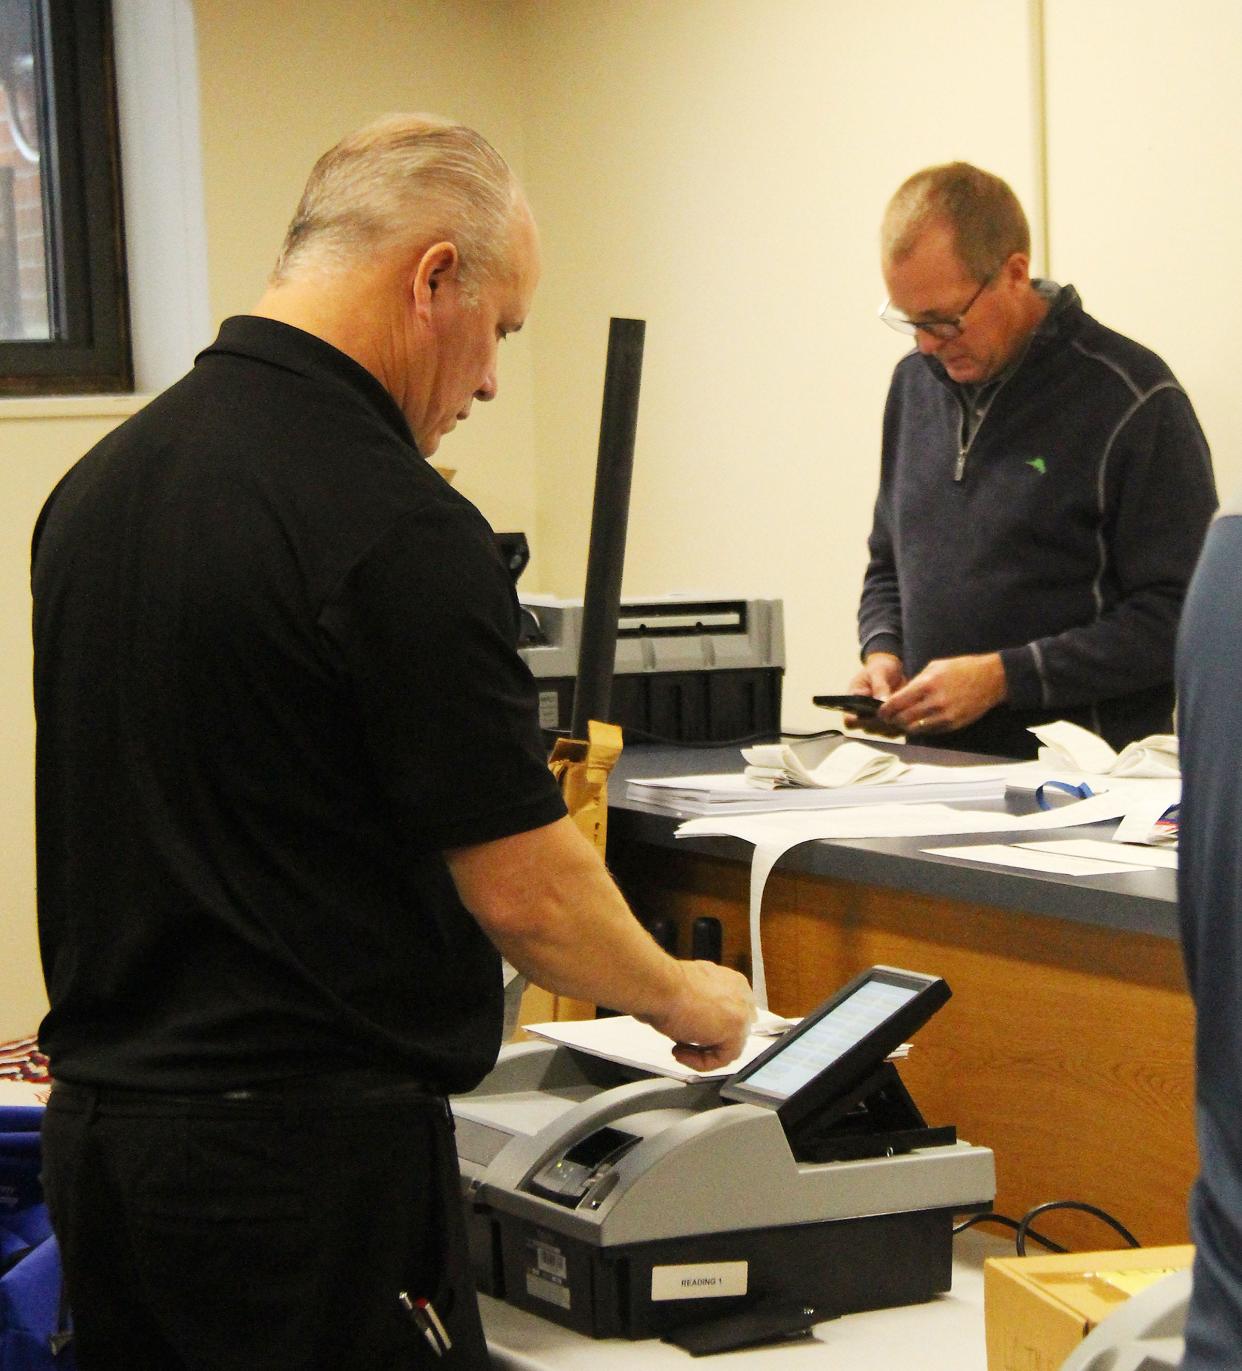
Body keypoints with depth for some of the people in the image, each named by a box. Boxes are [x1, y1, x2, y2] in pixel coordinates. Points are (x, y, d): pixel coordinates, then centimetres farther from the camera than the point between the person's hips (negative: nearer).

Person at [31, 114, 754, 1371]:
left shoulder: (100, 480, 8)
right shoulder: (394, 527, -17)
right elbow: (527, 891, -14)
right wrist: (681, 999, 4)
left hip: (95, 1122, 8)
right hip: (313, 1144, -8)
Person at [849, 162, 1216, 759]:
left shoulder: (1133, 401, -5)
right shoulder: (916, 381, 15)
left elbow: (1176, 616, -9)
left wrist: (1005, 677, -14)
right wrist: (882, 652, 7)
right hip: (934, 766, 5)